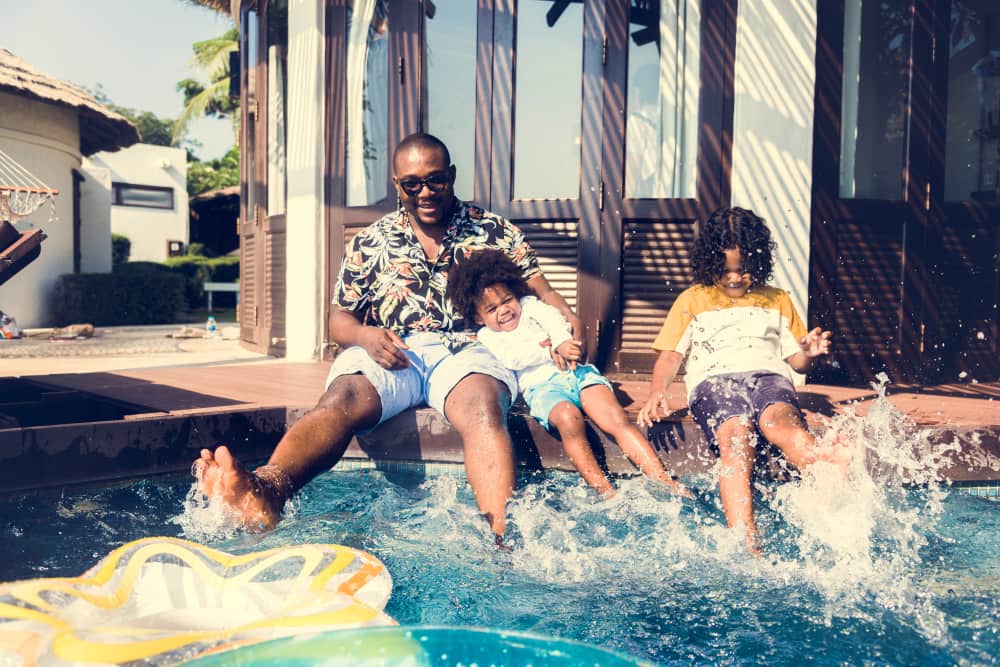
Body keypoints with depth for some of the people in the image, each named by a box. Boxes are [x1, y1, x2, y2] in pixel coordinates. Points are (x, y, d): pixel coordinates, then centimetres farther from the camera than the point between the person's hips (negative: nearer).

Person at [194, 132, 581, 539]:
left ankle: (502, 540, -58)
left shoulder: (494, 232, 17)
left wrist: (567, 318, -13)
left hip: (463, 349, -1)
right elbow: (340, 319, 18)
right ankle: (265, 491, -59)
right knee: (340, 400, -33)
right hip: (390, 355, 1)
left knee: (482, 408, -38)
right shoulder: (370, 242, 19)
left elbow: (539, 289, 12)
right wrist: (365, 337, -7)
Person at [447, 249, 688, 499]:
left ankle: (662, 480, -26)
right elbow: (513, 358, -3)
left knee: (617, 419, -20)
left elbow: (554, 318, 5)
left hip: (577, 372, 3)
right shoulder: (487, 337, 17)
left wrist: (562, 342, -17)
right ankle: (604, 490, -34)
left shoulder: (530, 305, 25)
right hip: (542, 386, -3)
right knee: (569, 419, -36)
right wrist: (555, 350, -9)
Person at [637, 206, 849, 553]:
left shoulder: (777, 301, 29)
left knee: (779, 421, -36)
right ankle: (746, 547, -52)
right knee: (735, 437, -35)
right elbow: (670, 354, 16)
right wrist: (658, 391, -5)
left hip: (769, 375, 2)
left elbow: (796, 360, 24)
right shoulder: (692, 300, 25)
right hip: (714, 379, -2)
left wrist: (809, 353, -1)